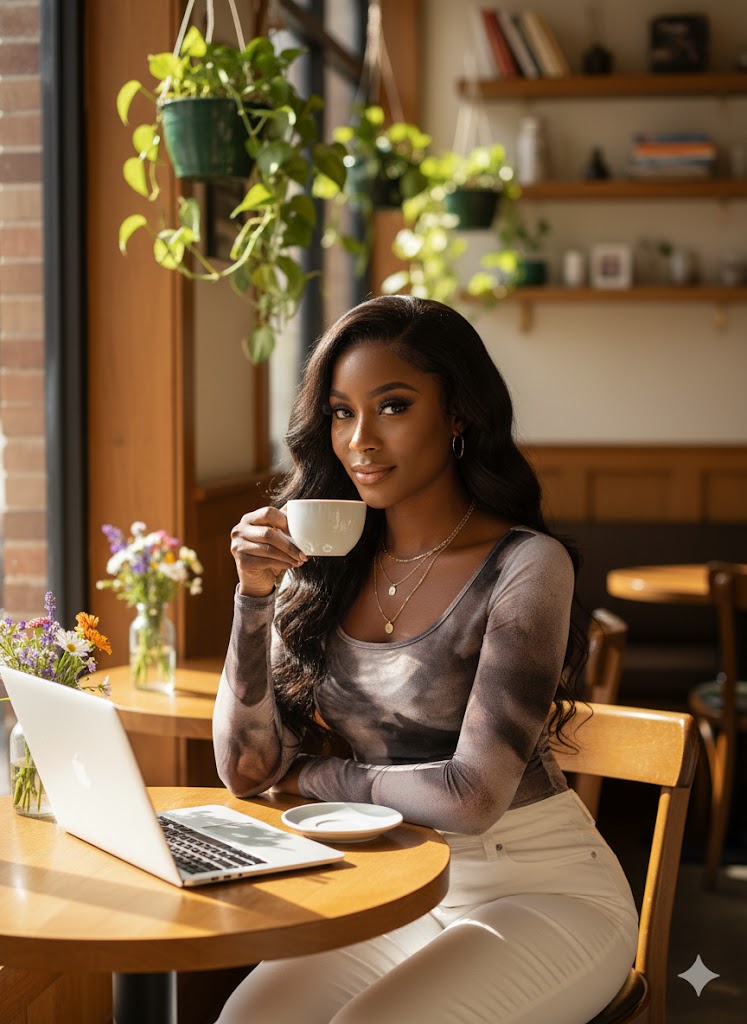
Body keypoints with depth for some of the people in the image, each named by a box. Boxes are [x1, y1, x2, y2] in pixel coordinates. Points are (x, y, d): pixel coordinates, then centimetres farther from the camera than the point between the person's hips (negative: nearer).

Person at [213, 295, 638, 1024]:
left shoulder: (524, 565, -15)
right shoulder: (325, 567, 0)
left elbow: (472, 795, -19)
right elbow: (247, 771, -4)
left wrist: (319, 777, -5)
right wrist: (253, 595, -14)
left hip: (544, 890, -4)